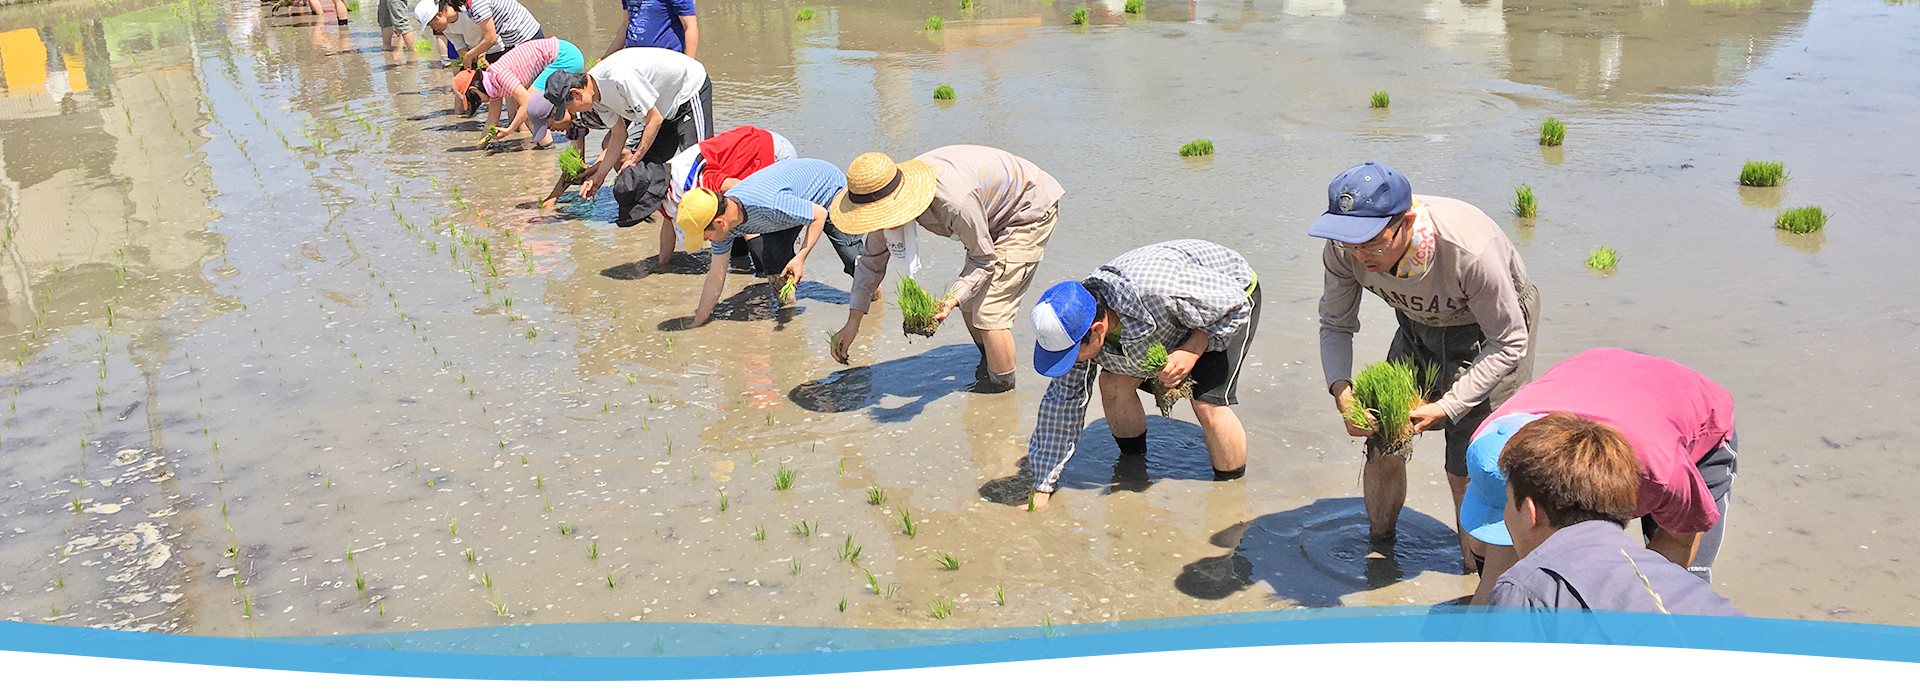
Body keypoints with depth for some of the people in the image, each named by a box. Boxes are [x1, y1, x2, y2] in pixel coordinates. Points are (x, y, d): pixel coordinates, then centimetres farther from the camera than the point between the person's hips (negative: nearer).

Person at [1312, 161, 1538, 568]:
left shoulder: (1470, 251, -40)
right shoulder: (1343, 248, -26)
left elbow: (1509, 343, -25)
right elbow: (1335, 324, -8)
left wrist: (1446, 408, -32)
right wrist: (1341, 389, -26)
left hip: (1490, 333, -4)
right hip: (1419, 328, 4)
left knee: (1467, 472, -8)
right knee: (1384, 451, 1)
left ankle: (1476, 570, 18)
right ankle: (1378, 549, 27)